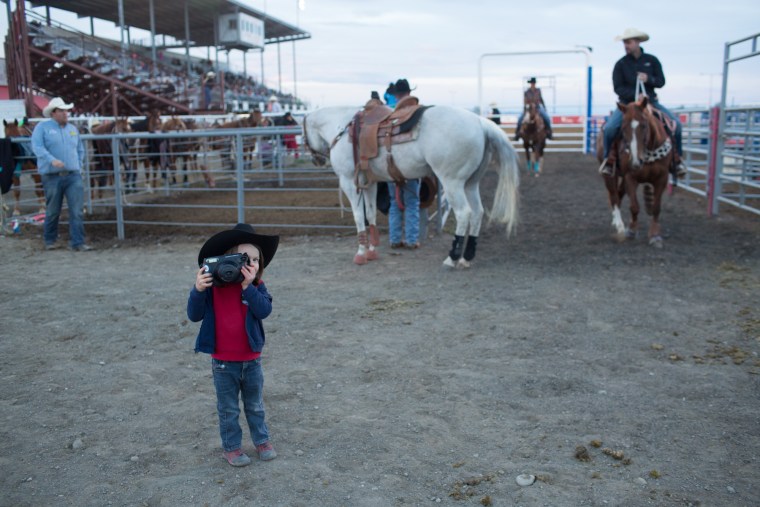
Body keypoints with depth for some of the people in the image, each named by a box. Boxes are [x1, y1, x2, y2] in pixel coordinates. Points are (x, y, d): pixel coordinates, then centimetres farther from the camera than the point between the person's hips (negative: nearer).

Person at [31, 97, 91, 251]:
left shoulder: (73, 129, 15)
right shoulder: (42, 127, 1)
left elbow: (80, 150, 22)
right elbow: (37, 147, -13)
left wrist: (79, 167, 9)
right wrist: (52, 160, -27)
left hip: (73, 175, 3)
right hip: (52, 176, -3)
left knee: (77, 210, -7)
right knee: (53, 211, 8)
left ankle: (77, 243, -5)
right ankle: (50, 240, 26)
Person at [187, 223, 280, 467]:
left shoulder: (257, 287, -7)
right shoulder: (213, 287, -11)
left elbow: (264, 310, -24)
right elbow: (194, 315, -14)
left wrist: (248, 287, -32)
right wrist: (198, 290, -29)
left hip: (251, 360, 2)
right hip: (223, 362, -2)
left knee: (255, 405, 20)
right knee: (228, 409, 13)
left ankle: (262, 440, 36)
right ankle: (231, 446, 29)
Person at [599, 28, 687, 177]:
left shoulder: (652, 60, 4)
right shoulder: (621, 64, -2)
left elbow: (661, 81, 3)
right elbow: (618, 88, -9)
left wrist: (648, 79, -18)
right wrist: (636, 95, -22)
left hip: (651, 102, 2)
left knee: (675, 123, -14)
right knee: (610, 127, -26)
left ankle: (676, 158, 4)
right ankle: (608, 159, -4)